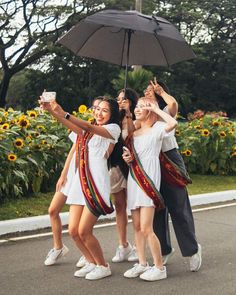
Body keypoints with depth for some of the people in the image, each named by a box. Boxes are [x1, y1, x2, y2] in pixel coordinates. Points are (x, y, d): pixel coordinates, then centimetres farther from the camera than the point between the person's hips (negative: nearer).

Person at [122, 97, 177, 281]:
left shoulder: (157, 128, -3)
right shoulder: (134, 132, 17)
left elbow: (173, 123, -25)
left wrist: (156, 108, -12)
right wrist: (127, 157, 4)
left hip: (149, 179, -7)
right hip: (134, 179, 7)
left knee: (146, 228, -11)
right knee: (137, 226, 9)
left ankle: (160, 268, 0)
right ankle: (142, 264, 20)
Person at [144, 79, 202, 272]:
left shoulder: (166, 112, -1)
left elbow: (173, 103, -26)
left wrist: (161, 91, -13)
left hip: (170, 161, -5)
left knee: (178, 208, -4)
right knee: (157, 209, 10)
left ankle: (192, 249, 8)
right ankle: (164, 250, 23)